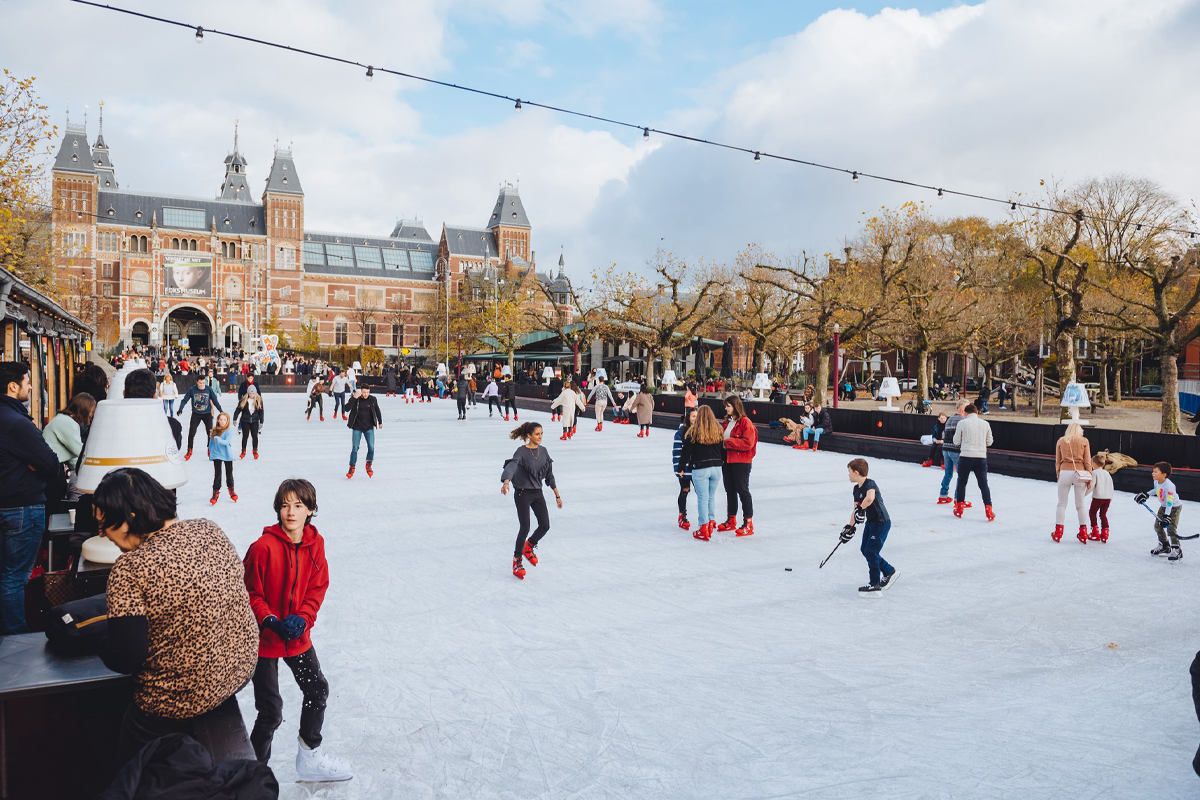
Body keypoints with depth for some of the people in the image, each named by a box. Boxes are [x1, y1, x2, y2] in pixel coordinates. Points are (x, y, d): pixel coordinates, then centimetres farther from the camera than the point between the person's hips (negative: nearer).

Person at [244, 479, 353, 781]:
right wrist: (271, 622, -22)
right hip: (263, 638, -6)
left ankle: (309, 757, 39)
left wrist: (302, 619, -14)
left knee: (318, 689, 17)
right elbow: (250, 594, -13)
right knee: (271, 712, -2)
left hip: (298, 636, 6)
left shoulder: (315, 544, -5)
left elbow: (317, 588, 0)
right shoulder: (263, 547, -21)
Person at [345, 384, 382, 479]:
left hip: (369, 428, 1)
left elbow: (377, 411, 13)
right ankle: (352, 468, 14)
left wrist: (380, 422, 21)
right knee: (354, 448, -1)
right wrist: (354, 398, -28)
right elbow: (347, 408, -21)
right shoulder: (355, 399, -6)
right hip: (357, 428, -1)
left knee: (371, 448, -5)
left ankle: (368, 466, 17)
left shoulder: (373, 400, -2)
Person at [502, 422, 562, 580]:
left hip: (537, 493, 6)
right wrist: (506, 482, -53)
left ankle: (528, 547, 28)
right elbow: (512, 466, -33)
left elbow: (549, 475, 13)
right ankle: (517, 561, 9)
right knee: (525, 528, -8)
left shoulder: (543, 451, 5)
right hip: (523, 494, -6)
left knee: (545, 526, -1)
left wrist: (557, 495, 15)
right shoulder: (522, 451, -14)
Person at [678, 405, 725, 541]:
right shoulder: (718, 430, 4)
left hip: (700, 469, -4)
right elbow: (723, 449, 10)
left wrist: (680, 468, 5)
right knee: (712, 496, 17)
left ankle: (704, 529, 3)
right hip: (716, 468, 4)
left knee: (702, 498, 1)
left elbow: (686, 452, -5)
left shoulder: (693, 431, -8)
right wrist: (723, 466, 21)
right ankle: (711, 522, 20)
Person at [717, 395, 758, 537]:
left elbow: (748, 443, -21)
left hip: (741, 462, -8)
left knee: (743, 490, -4)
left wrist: (728, 442, -20)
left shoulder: (745, 422, -13)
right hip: (727, 461, 8)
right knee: (730, 491, 14)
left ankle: (748, 523, 3)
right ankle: (731, 520, 26)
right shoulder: (727, 421, 14)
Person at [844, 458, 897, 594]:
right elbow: (856, 509, 10)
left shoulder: (870, 484, -24)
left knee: (871, 551, -8)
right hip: (870, 522, 10)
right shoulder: (856, 488, 5)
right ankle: (889, 571, 30)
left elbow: (870, 497, -47)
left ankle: (875, 585, 3)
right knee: (865, 550, 14)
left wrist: (861, 508, -32)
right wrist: (850, 527, 5)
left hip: (882, 523, -10)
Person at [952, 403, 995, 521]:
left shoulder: (962, 423, -5)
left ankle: (959, 508, 16)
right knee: (983, 484, 7)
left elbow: (956, 442, 0)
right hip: (981, 457, 2)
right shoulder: (985, 423, 3)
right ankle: (989, 511, 1)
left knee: (962, 483, 12)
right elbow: (989, 442, 10)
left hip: (966, 457, -2)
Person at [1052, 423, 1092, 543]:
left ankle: (1058, 533, 6)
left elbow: (1057, 461, 8)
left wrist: (1058, 475, 14)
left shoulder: (1061, 441, 10)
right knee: (1080, 505, 11)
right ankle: (1083, 533, 14)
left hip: (1065, 472, 0)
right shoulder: (1084, 441, 6)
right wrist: (1090, 477, 4)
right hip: (1080, 473, 0)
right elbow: (1087, 461, 1)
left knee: (1062, 504, 7)